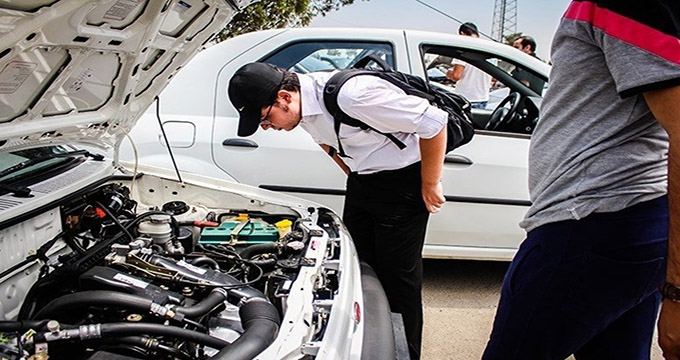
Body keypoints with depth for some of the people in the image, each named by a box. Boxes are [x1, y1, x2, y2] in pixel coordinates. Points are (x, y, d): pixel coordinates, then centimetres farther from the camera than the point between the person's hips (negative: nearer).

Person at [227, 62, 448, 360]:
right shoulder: (304, 102, -6)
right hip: (361, 180, 8)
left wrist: (430, 185, -15)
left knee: (397, 274, 2)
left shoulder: (352, 95, -33)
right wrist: (355, 177, 18)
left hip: (402, 181, -8)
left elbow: (435, 123, -26)